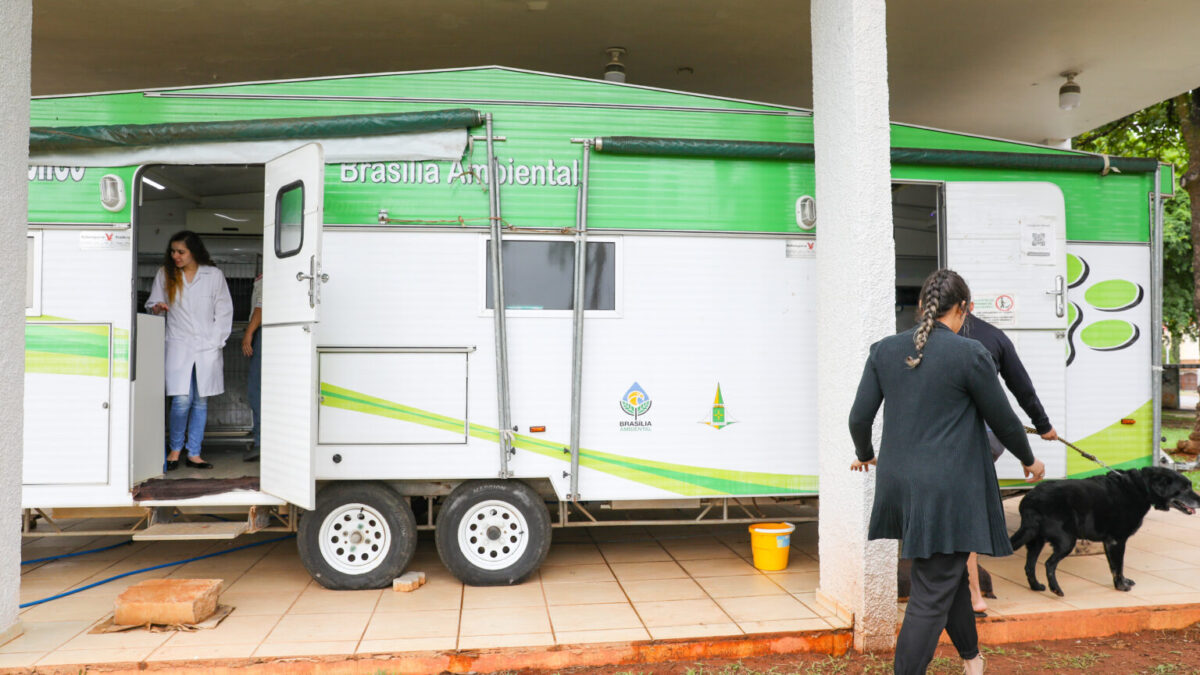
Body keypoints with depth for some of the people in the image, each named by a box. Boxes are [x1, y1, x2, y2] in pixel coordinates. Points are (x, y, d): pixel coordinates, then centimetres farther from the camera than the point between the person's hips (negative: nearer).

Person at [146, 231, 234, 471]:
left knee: (201, 402, 3)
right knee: (182, 400, -10)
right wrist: (157, 308, -8)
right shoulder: (164, 274, 9)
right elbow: (152, 304, 16)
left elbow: (224, 311, 8)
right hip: (178, 345, 0)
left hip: (207, 347, 0)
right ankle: (175, 449, 10)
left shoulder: (214, 275, 5)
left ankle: (194, 454, 12)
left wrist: (216, 342, 0)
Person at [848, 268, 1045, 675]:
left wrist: (865, 454, 24)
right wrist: (1028, 460, 16)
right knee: (931, 597, 3)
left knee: (950, 574, 26)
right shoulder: (970, 354, -13)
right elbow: (1002, 418, -3)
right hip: (947, 491, -6)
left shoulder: (884, 351, 0)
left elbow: (859, 417, 4)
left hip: (900, 483, 6)